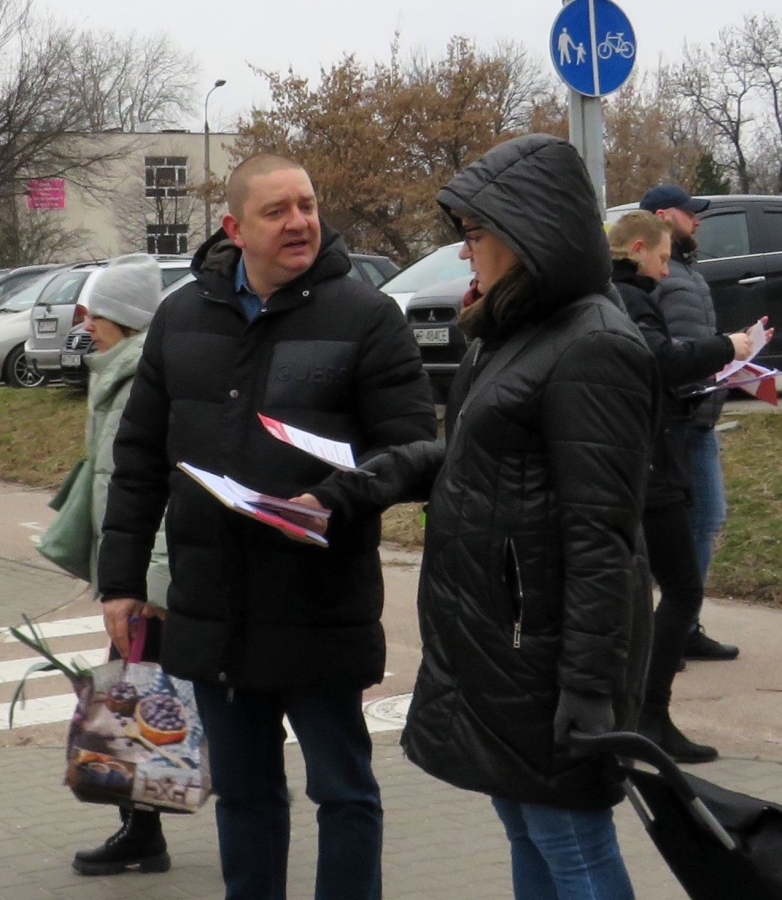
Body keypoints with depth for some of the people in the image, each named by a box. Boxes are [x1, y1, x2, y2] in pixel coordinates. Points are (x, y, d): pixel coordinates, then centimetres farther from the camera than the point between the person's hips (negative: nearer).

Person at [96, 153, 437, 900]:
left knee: (343, 790, 8)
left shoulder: (366, 317, -7)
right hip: (209, 608, 5)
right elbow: (139, 457, 10)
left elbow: (411, 451, -8)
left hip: (321, 608, -4)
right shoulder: (181, 317, 7)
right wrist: (121, 578, 7)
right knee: (241, 790, 17)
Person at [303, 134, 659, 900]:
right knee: (525, 829, 18)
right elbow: (465, 458, 20)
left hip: (544, 641, -10)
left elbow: (600, 533, -21)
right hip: (490, 635, 10)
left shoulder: (593, 349, -17)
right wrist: (352, 489, 9)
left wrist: (589, 683, -23)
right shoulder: (510, 333, 13)